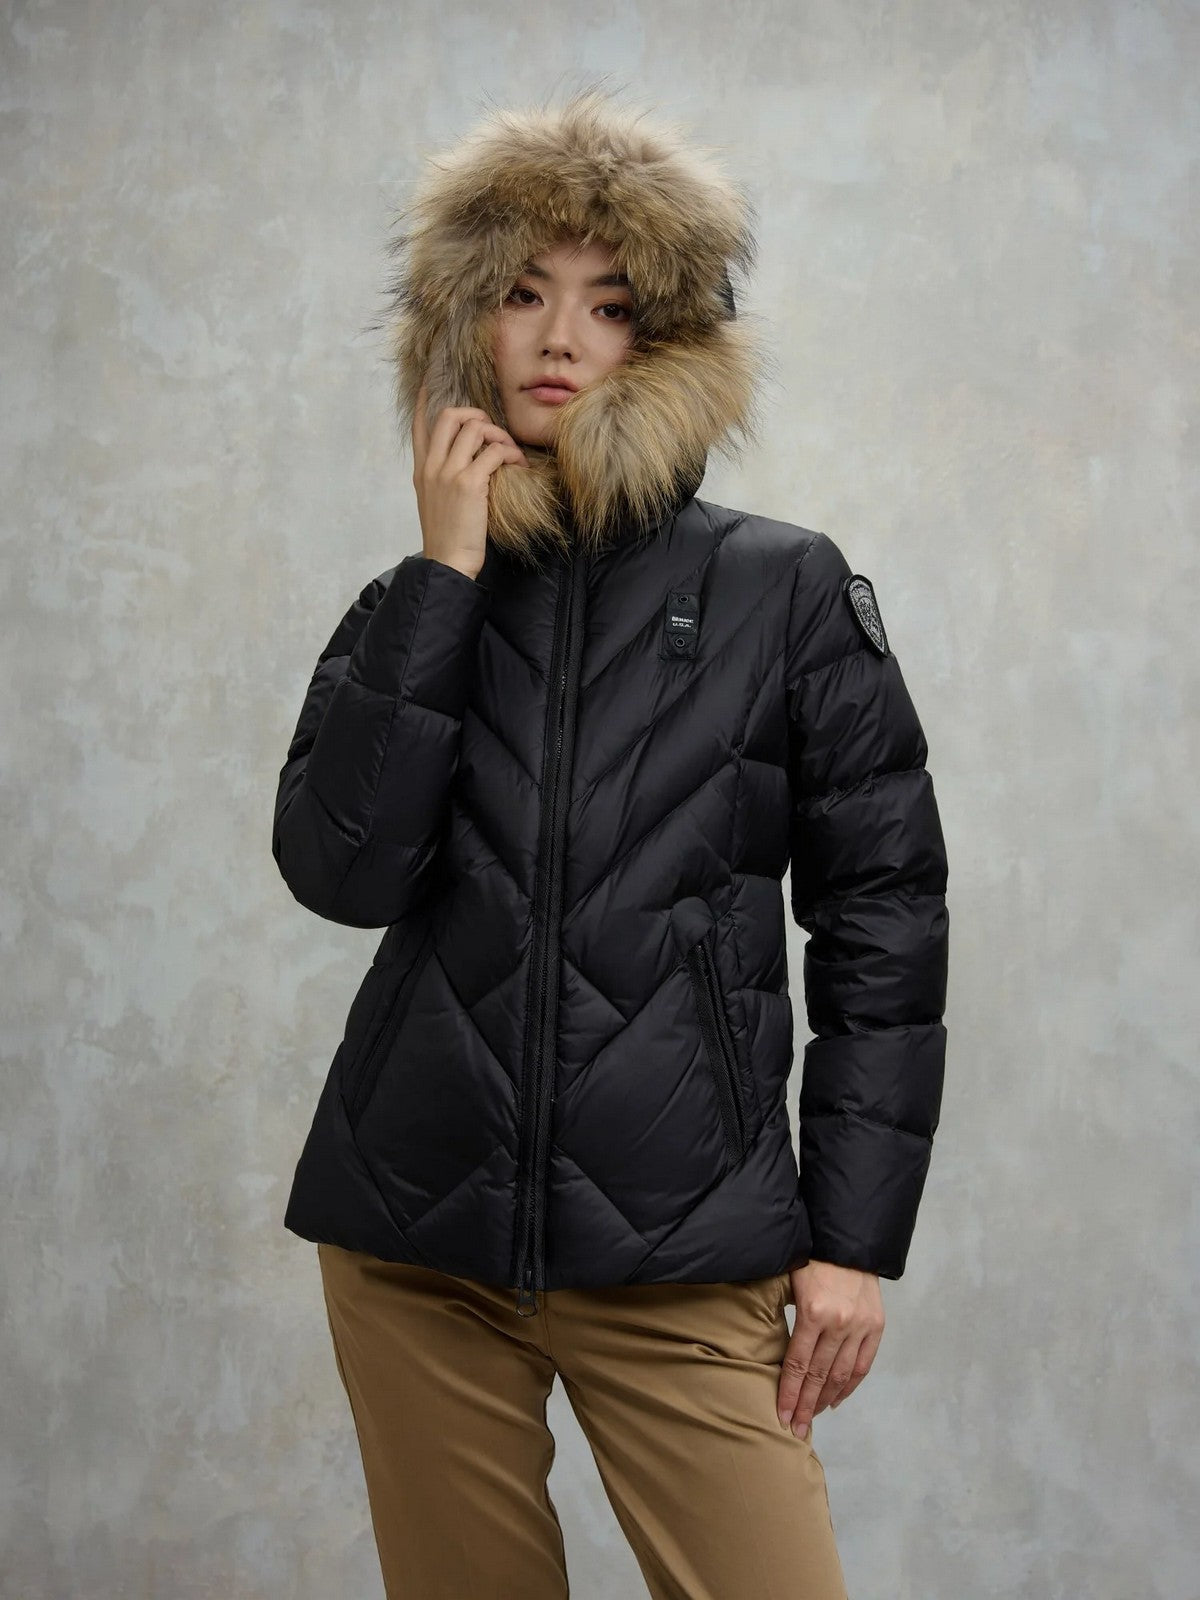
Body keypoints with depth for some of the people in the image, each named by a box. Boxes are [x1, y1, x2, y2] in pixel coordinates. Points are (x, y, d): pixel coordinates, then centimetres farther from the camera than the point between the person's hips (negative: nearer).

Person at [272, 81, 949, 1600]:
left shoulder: (788, 591, 2)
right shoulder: (414, 607, 9)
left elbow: (884, 920, 1)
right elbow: (337, 868, -7)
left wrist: (856, 1234, -3)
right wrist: (447, 577, -8)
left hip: (680, 1253, -2)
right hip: (416, 1238, 3)